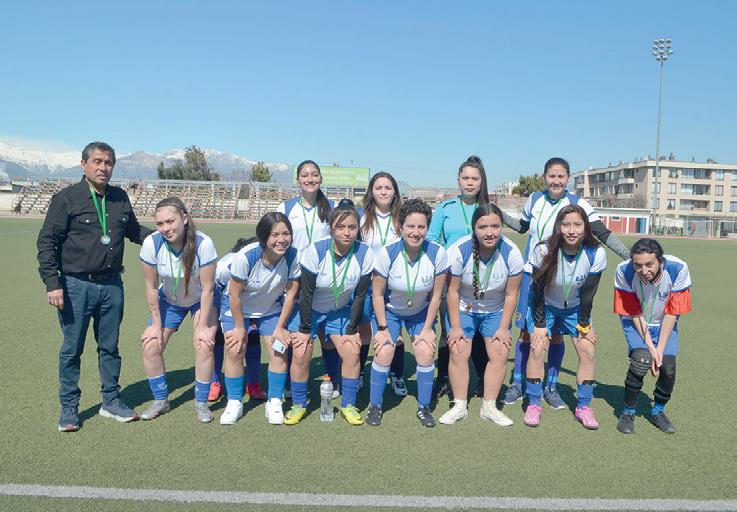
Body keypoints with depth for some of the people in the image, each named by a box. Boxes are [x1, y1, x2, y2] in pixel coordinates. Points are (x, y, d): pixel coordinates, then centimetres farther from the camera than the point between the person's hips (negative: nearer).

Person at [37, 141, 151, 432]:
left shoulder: (120, 198, 8)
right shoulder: (66, 199, -6)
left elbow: (135, 231, 23)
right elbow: (46, 242, -6)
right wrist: (52, 283, -12)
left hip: (112, 285, 4)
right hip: (76, 286, -4)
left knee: (110, 347, 13)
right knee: (72, 349, 6)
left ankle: (111, 402, 27)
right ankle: (69, 408, 20)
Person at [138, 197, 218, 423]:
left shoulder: (203, 243, -33)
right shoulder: (152, 244, -26)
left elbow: (207, 289, -22)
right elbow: (151, 287, -14)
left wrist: (203, 326, -18)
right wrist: (156, 324, -9)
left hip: (201, 301, -2)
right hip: (169, 300, 3)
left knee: (204, 344, -18)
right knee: (151, 345, -7)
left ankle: (201, 403, 3)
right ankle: (160, 400, 16)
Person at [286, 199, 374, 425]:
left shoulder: (365, 254, -20)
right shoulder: (315, 251, -26)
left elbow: (360, 295, -10)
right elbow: (306, 292, -19)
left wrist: (352, 329, -7)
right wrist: (305, 329, -15)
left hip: (340, 311, 2)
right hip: (308, 310, -2)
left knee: (352, 353, -10)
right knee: (301, 354, -11)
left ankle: (348, 405, 10)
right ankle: (298, 405, 11)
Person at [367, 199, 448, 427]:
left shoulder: (437, 253, -23)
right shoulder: (387, 253, -27)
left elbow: (436, 295, -11)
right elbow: (377, 294, -14)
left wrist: (427, 328, -6)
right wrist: (382, 328, -12)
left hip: (421, 312, 1)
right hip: (389, 310, -1)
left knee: (426, 353, -12)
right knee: (383, 353, -14)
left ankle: (424, 407, 10)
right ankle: (375, 405, 8)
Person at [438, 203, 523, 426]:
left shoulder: (512, 253, -21)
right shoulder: (459, 250, -25)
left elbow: (511, 295, -9)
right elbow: (453, 291, -14)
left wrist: (503, 328, -9)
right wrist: (455, 327, -12)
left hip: (496, 311, 1)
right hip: (463, 309, -1)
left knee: (500, 354, -9)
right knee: (458, 352, -12)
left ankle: (489, 407, 5)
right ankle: (460, 406, 3)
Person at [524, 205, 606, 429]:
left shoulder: (596, 254, -24)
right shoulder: (543, 251, -29)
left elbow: (588, 293, -13)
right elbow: (538, 289, -19)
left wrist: (584, 325, -6)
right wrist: (540, 324, -15)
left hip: (575, 308, 2)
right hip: (544, 306, -2)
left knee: (588, 351, -7)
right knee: (537, 348, -13)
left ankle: (583, 407, 9)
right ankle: (533, 404, 1)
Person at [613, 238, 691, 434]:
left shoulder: (678, 269, -28)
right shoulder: (624, 271, -29)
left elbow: (672, 313, -18)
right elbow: (635, 313, -17)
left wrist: (660, 348, -18)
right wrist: (650, 346, -21)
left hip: (664, 323, 2)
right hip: (635, 322, -2)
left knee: (668, 366, -12)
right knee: (641, 359, -23)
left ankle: (658, 411, 17)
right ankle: (628, 412, -2)